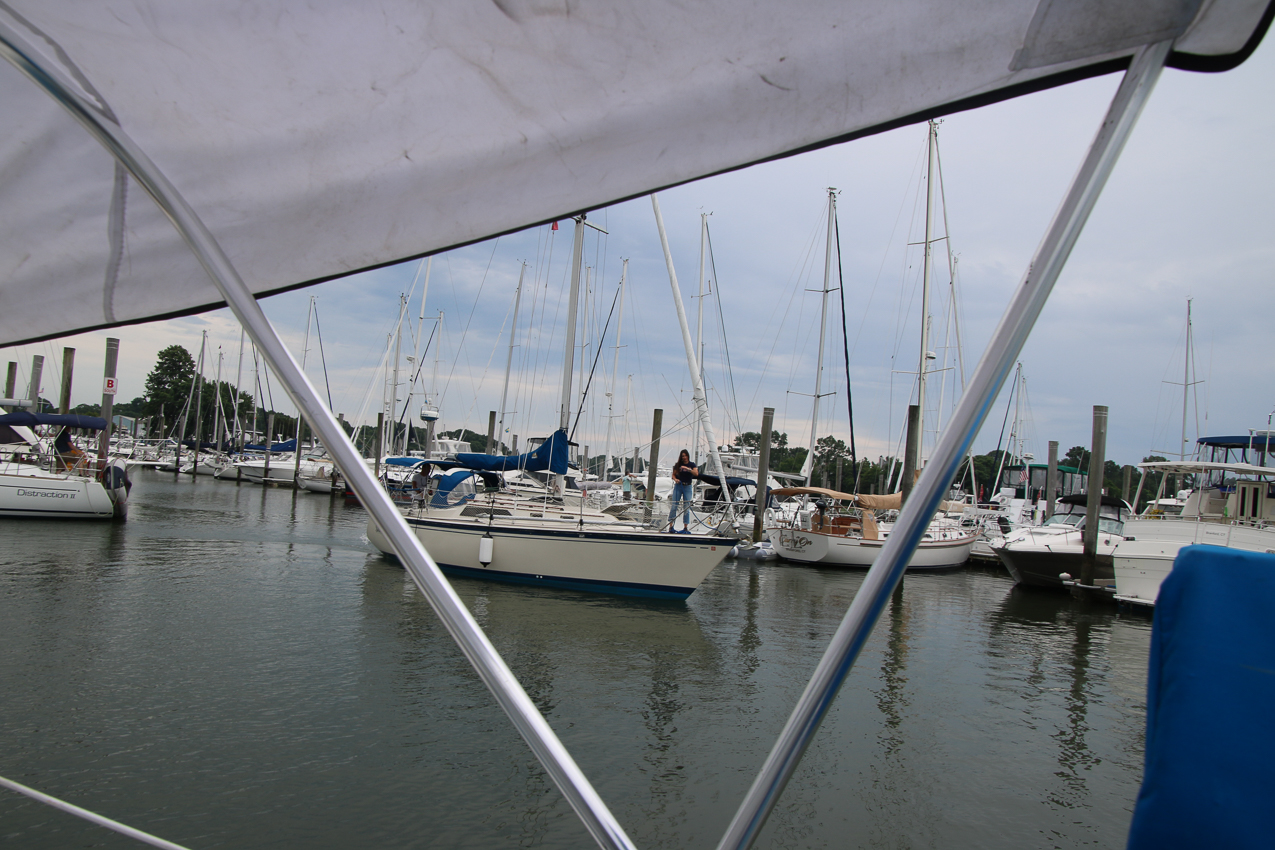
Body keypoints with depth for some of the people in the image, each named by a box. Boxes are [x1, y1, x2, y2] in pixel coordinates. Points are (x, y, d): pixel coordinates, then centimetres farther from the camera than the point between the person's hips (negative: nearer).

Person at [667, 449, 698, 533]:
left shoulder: (692, 464, 3)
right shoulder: (678, 465, 7)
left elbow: (696, 474, -12)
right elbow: (673, 474, 9)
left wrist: (687, 469, -24)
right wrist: (675, 479, -13)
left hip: (687, 487, 0)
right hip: (678, 486, 0)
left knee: (687, 507, 1)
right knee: (674, 506, -6)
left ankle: (685, 527, 5)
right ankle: (671, 525, -5)